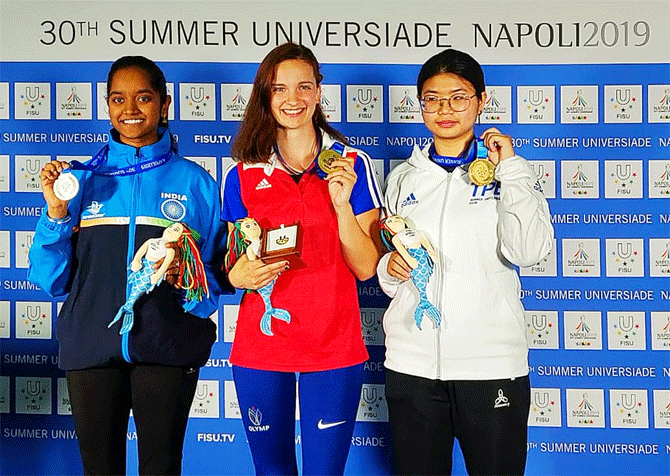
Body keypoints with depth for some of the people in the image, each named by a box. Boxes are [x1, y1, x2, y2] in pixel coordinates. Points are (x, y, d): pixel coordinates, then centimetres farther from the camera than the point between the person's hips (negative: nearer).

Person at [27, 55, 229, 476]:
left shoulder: (194, 181, 4)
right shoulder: (83, 179, 7)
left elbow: (219, 271, 5)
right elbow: (51, 279, 7)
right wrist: (57, 213, -7)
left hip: (166, 347, -1)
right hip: (93, 345, 2)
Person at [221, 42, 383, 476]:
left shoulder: (352, 164, 1)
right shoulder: (243, 176, 5)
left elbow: (366, 268, -3)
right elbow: (233, 265, 13)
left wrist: (342, 203, -15)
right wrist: (239, 275, -9)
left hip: (333, 348, -1)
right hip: (260, 348, 2)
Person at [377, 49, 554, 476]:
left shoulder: (507, 172, 3)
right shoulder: (403, 177, 10)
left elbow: (530, 251, -14)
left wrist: (510, 169, -10)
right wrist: (390, 268, -3)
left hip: (491, 361, -2)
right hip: (412, 360, 3)